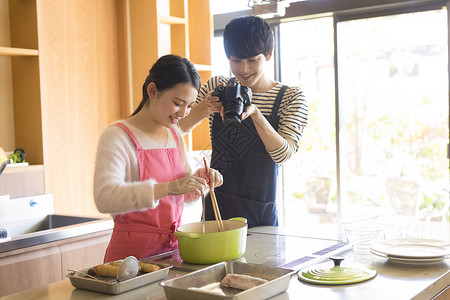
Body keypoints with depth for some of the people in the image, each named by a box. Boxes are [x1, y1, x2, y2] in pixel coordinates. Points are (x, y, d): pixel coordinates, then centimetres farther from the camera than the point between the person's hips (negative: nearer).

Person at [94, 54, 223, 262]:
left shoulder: (175, 135, 12)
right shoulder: (117, 137, -9)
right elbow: (104, 198, -24)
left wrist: (200, 179, 0)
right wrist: (168, 187, -32)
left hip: (173, 249, 6)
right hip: (134, 252, -5)